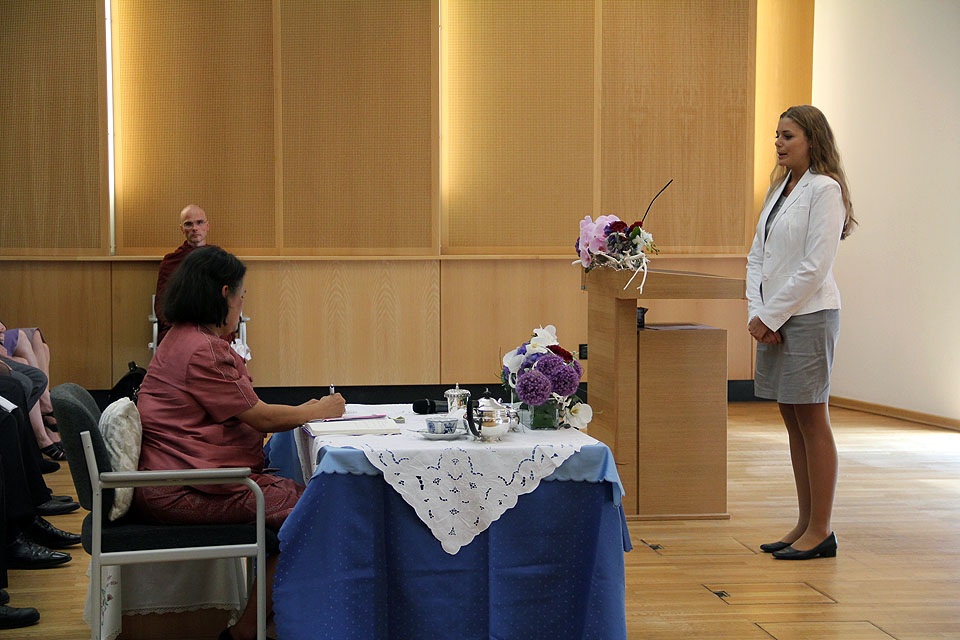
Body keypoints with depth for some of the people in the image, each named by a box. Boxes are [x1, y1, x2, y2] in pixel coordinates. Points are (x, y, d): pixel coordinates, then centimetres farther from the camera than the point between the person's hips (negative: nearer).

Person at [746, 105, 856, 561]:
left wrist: (771, 316, -14)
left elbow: (814, 266, -16)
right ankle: (805, 524, 18)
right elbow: (757, 256, 13)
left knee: (811, 421, -3)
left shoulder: (824, 189, -10)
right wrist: (757, 312, 0)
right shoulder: (779, 189, 16)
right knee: (792, 420, 11)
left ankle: (821, 530, 5)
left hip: (807, 316, -8)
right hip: (773, 318, 8)